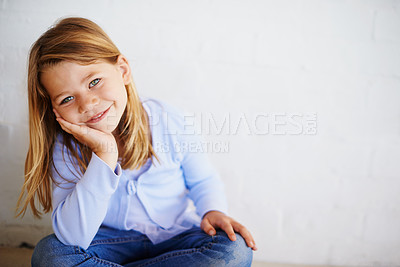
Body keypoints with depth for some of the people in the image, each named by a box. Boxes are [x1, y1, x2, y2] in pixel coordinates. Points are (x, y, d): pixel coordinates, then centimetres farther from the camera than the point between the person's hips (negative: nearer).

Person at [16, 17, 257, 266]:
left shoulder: (167, 120, -11)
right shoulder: (66, 149, -13)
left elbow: (203, 179, 4)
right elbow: (73, 238, -25)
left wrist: (212, 211, -19)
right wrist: (104, 155, -32)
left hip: (176, 239, 2)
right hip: (111, 243, -1)